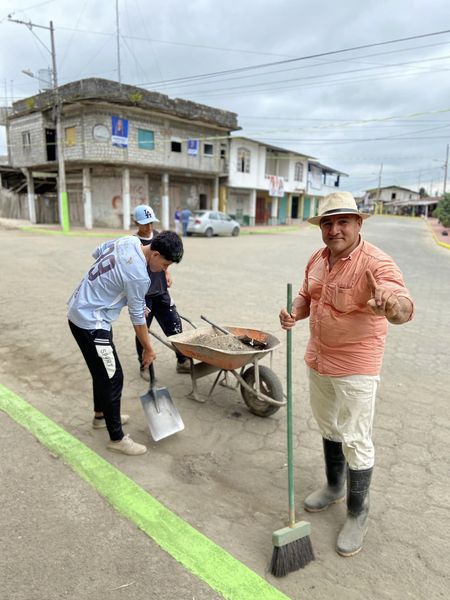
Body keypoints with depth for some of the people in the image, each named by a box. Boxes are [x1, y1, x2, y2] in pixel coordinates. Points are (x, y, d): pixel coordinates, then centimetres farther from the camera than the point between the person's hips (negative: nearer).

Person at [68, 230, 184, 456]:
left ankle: (101, 415, 41)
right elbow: (137, 318, -15)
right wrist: (148, 350, -1)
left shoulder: (129, 240, -3)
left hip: (79, 309, 10)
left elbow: (97, 252, 14)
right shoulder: (138, 276, -26)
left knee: (102, 369, 22)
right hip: (91, 323, -10)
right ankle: (117, 438, 10)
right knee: (112, 377, -2)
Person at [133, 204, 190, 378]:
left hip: (161, 292, 6)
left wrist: (167, 273, 8)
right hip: (143, 295, -5)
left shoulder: (157, 236, 4)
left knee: (175, 325, 7)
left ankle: (182, 361, 20)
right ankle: (144, 366, 25)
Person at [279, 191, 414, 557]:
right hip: (318, 360, 7)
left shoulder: (376, 263, -22)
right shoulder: (317, 260, 1)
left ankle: (357, 513, 28)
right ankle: (334, 487, 46)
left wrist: (392, 304, -60)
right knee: (329, 429, 23)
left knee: (356, 442, 6)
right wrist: (294, 312, -9)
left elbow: (405, 308, -36)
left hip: (355, 367, -7)